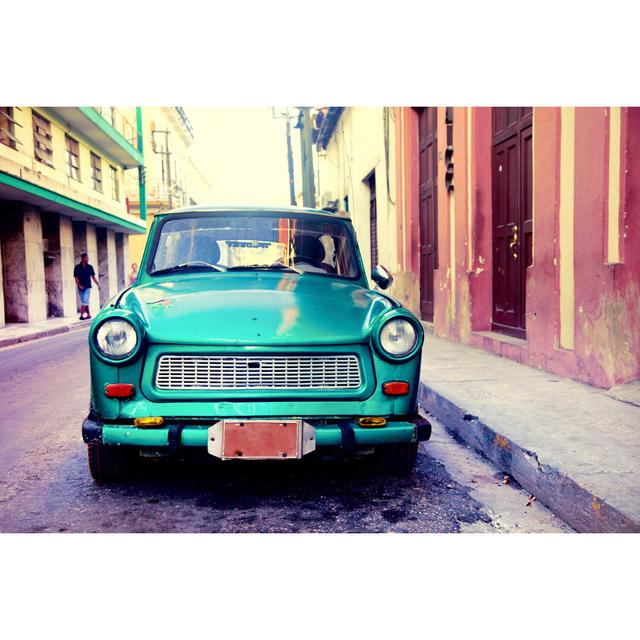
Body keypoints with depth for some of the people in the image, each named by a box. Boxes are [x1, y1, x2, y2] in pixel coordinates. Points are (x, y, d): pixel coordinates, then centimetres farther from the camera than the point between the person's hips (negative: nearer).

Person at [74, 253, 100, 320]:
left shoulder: (90, 267, 3)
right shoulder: (77, 267, -1)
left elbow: (93, 276, 10)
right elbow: (76, 277, -2)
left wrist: (98, 284, 5)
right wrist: (79, 285, -13)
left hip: (87, 287, -1)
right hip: (81, 287, 1)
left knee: (85, 301, -12)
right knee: (83, 302, 7)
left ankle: (82, 315, -15)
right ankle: (88, 314, 16)